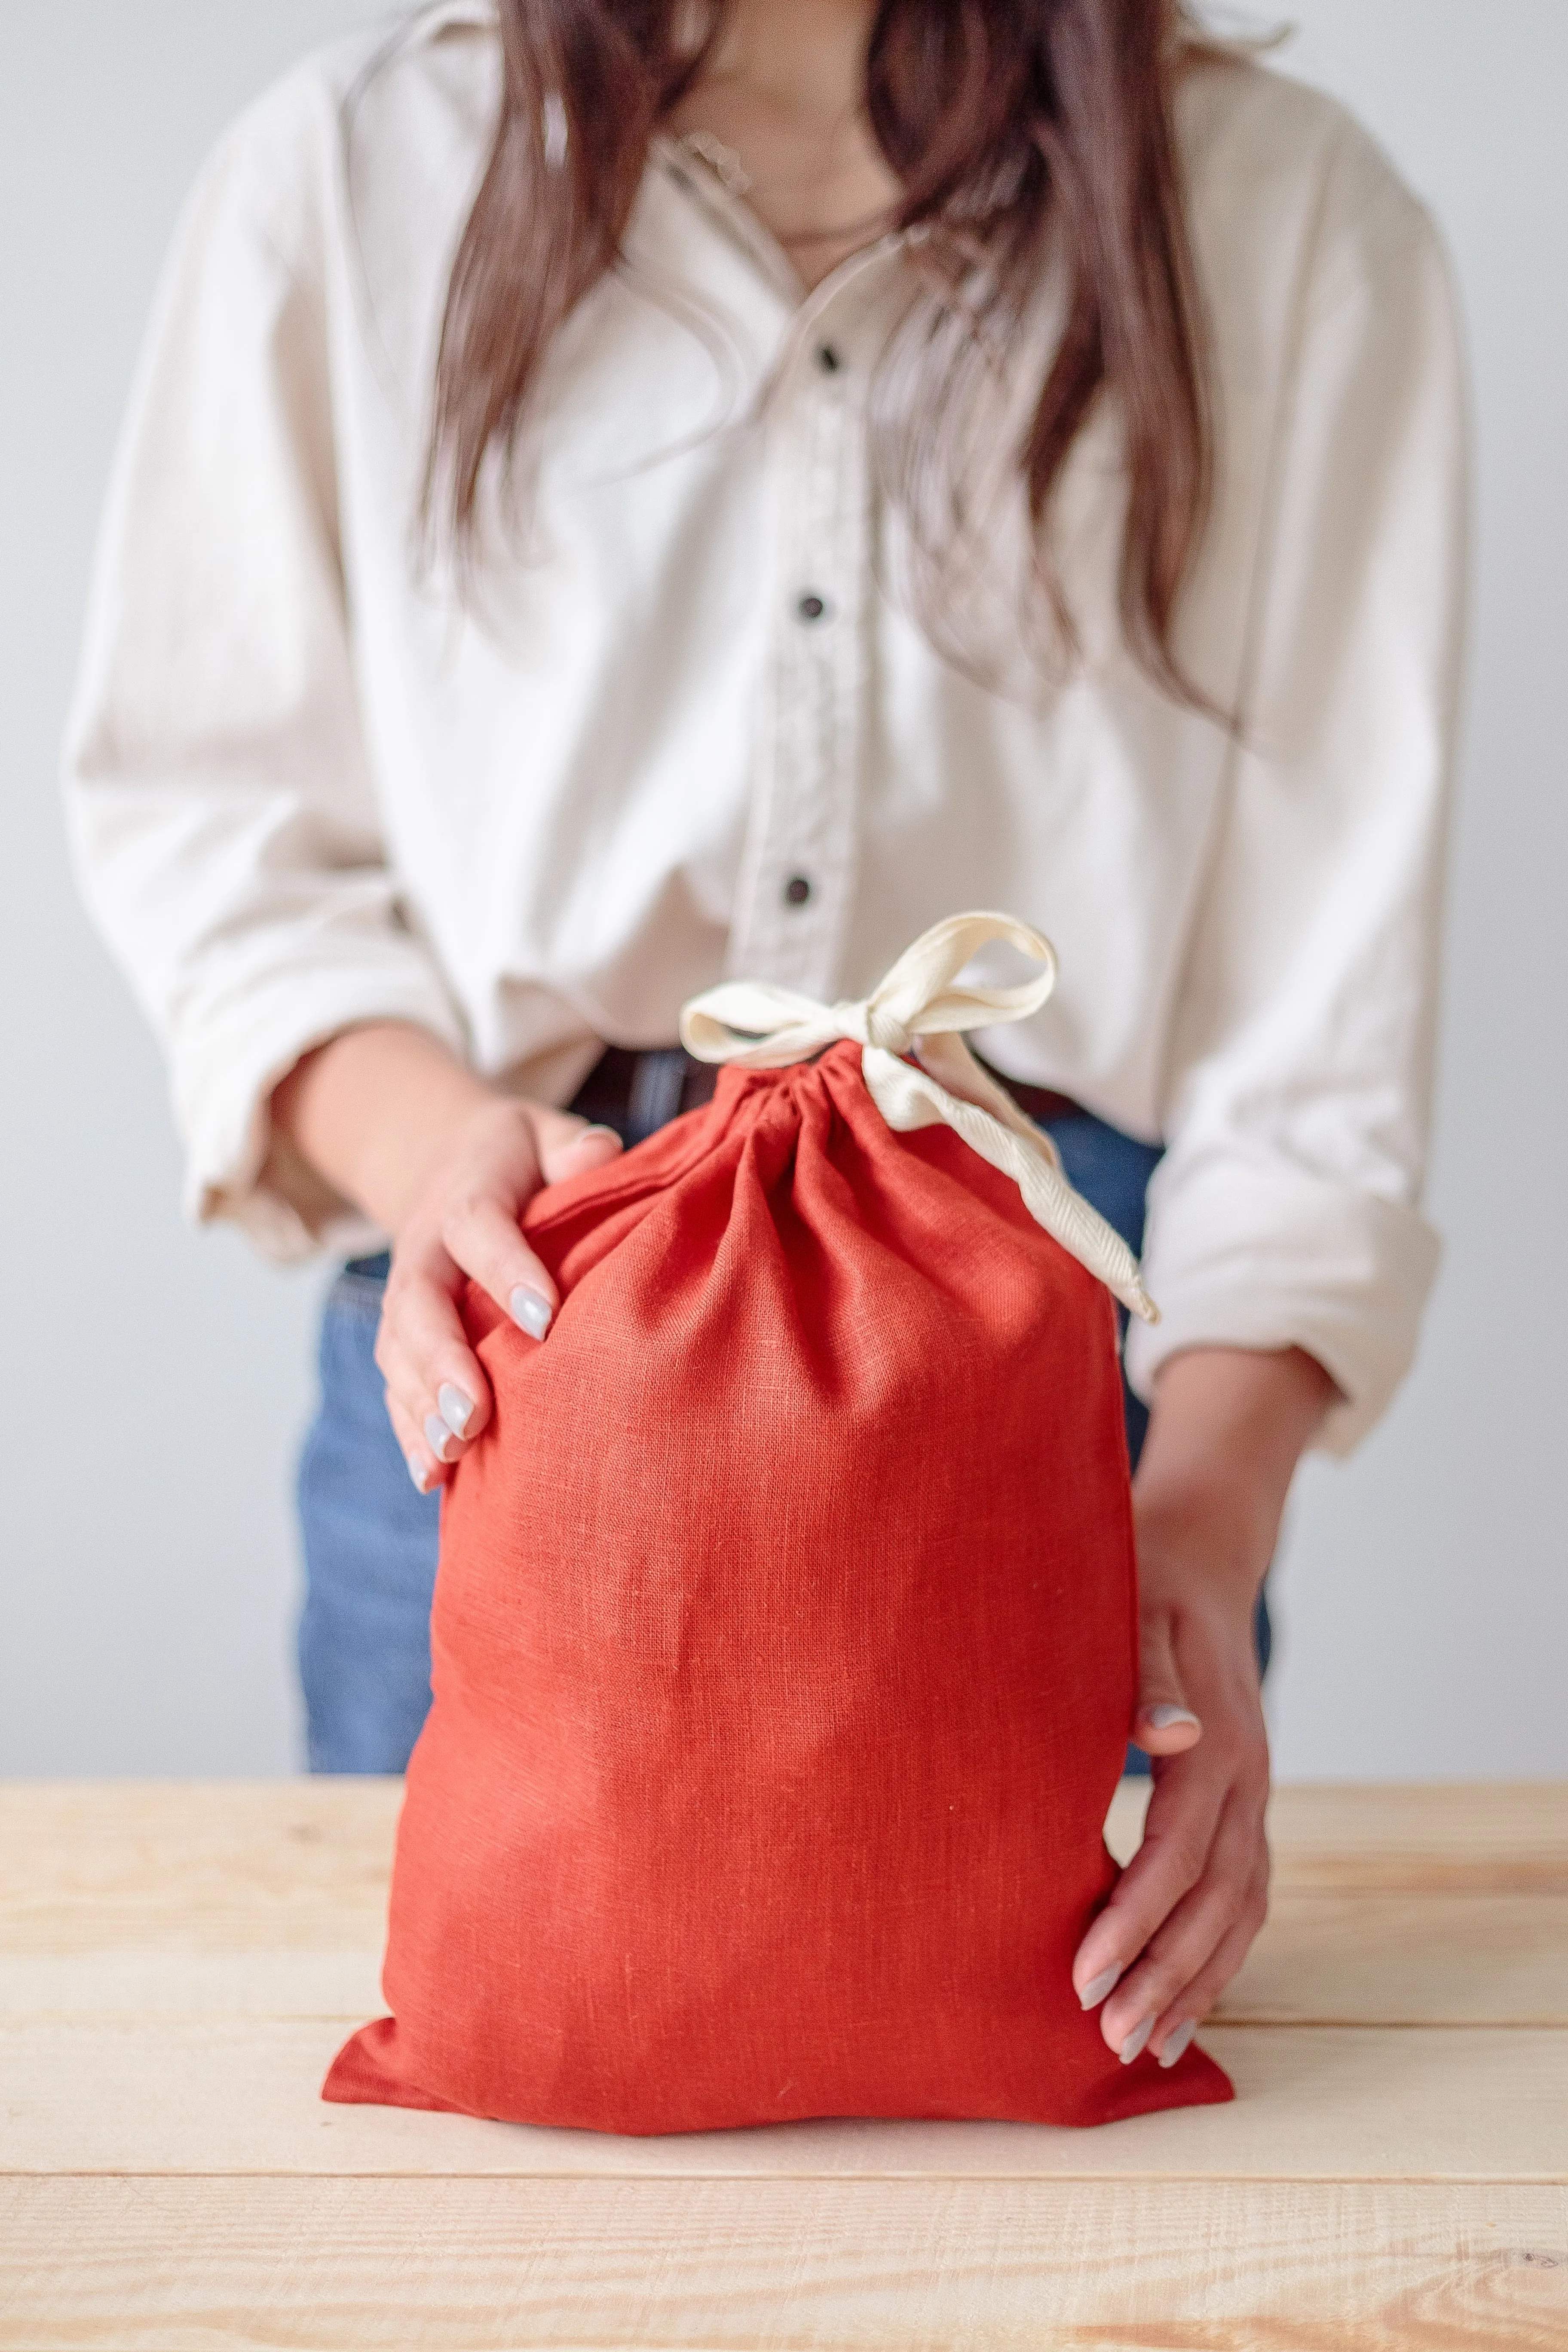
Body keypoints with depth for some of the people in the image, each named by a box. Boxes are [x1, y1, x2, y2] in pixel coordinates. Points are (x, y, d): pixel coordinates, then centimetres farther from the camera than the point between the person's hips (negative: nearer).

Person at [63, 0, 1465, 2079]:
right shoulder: (343, 186, 5)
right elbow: (208, 809, 4)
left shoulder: (1297, 228, 2)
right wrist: (431, 1132, -17)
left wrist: (1207, 1504, -17)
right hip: (499, 1319, 1)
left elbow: (1326, 965, -5)